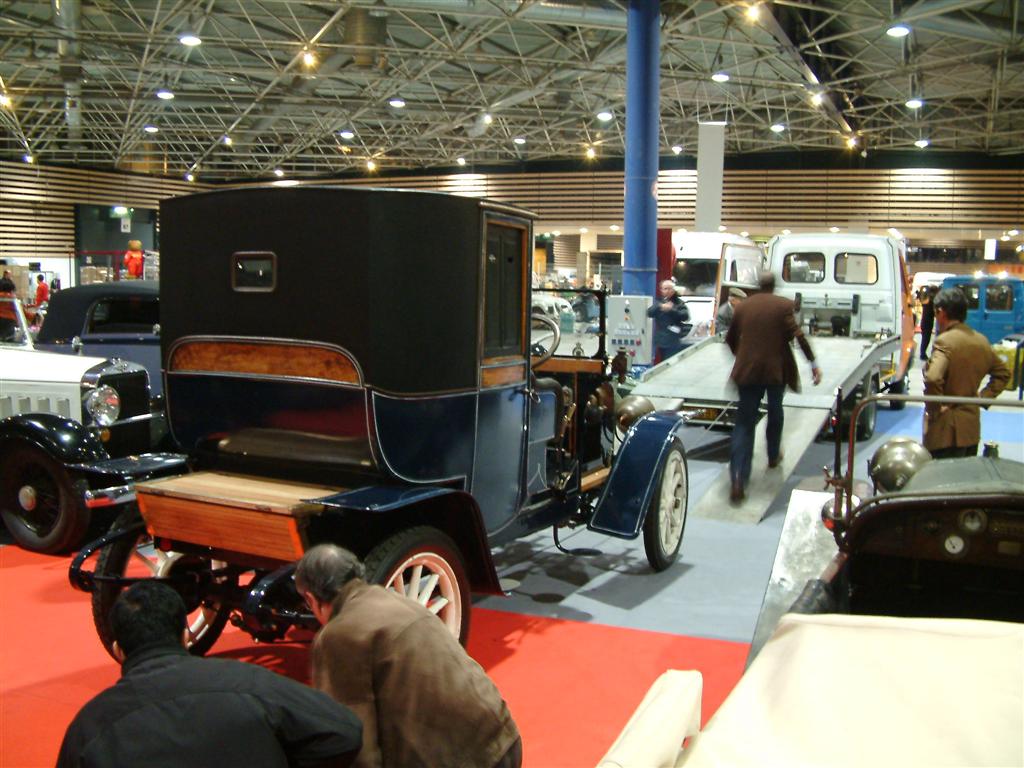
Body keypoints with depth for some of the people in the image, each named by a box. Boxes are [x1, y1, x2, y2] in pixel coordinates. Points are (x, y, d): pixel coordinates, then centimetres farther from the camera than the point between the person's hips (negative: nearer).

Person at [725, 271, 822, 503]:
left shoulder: (742, 306, 6)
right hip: (776, 370, -1)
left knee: (744, 423, -1)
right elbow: (797, 334, -12)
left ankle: (738, 481, -14)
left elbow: (730, 339, 13)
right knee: (775, 413, 25)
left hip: (747, 371, 1)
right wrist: (813, 363, -10)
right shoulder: (783, 305, -3)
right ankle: (773, 456, 44)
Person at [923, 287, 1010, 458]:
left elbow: (932, 379, -34)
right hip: (972, 429, 8)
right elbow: (1002, 373, 20)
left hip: (947, 430, -8)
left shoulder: (944, 342, -18)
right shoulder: (981, 341, 7)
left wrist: (934, 408, -19)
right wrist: (983, 397, 13)